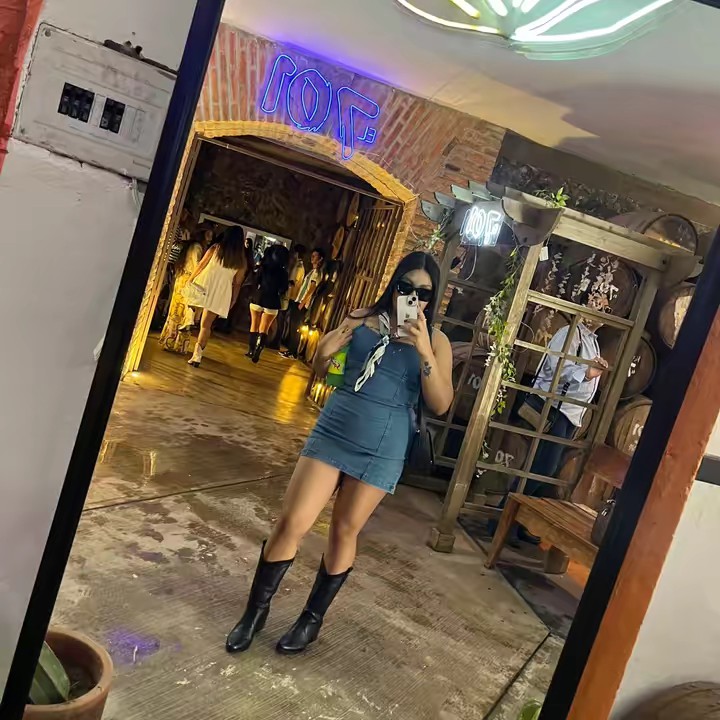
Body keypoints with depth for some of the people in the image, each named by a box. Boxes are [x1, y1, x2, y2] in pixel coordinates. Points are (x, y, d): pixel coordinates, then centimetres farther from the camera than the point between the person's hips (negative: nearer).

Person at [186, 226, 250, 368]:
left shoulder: (216, 248, 1)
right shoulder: (242, 259, 5)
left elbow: (201, 265, 2)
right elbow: (237, 283, 7)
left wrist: (190, 280, 10)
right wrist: (232, 301, 14)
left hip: (203, 286, -2)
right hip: (221, 293, 2)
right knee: (206, 324, 4)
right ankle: (198, 354, -3)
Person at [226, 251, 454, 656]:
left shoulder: (436, 342, -2)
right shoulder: (364, 320, 1)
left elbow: (441, 405, -10)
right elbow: (319, 370, 7)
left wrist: (425, 354, -23)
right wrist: (326, 350, -16)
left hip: (383, 450, -1)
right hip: (333, 432, 1)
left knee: (345, 532, 11)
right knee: (292, 523, 0)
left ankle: (313, 618, 31)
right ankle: (256, 611, 21)